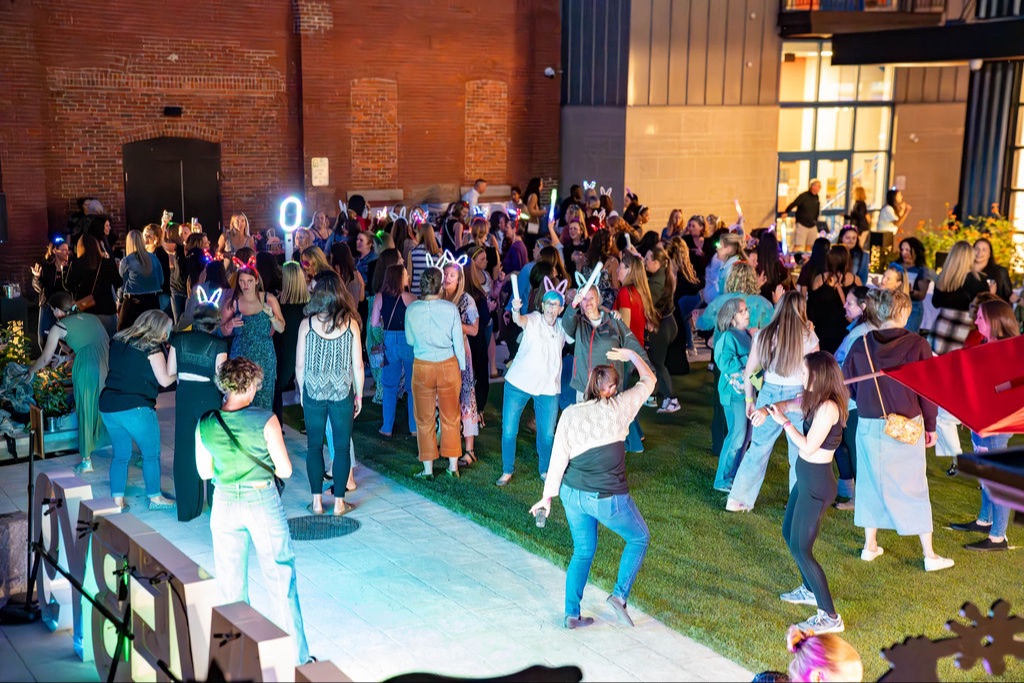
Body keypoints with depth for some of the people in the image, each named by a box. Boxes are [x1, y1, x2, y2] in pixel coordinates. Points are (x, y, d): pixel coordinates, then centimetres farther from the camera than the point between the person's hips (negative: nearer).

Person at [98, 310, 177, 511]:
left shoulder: (117, 341, 10)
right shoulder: (152, 347, -9)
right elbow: (165, 380, -8)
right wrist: (178, 374, 11)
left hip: (107, 406, 6)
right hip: (135, 408, -6)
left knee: (120, 454, 17)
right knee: (151, 454, 10)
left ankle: (117, 500, 16)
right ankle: (155, 498, 18)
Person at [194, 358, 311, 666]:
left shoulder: (205, 425, -6)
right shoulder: (265, 420, -16)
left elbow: (204, 472, 5)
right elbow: (285, 470, -11)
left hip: (225, 504, 3)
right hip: (263, 503, -3)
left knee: (230, 583, 16)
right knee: (280, 579, 9)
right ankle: (295, 657, 17)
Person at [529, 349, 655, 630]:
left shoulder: (570, 414, -1)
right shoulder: (619, 407, -7)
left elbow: (558, 459, -2)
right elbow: (649, 381, 9)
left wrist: (547, 496, 6)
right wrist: (633, 355, 24)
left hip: (573, 494, 4)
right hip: (608, 498, -4)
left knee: (583, 551, 21)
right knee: (639, 538, 20)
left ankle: (572, 614, 21)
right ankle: (620, 594, 9)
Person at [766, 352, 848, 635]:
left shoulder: (827, 407, -25)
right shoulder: (814, 399, 3)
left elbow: (808, 447, -22)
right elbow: (788, 404, 17)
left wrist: (784, 422, -13)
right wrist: (768, 409, -3)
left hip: (816, 484, -10)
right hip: (806, 478, 10)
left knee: (801, 549, -5)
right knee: (789, 533, 25)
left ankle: (830, 618, 0)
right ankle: (810, 590, 42)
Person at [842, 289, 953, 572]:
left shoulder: (861, 344, -3)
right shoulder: (917, 345, -10)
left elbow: (848, 385, 5)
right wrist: (930, 427, 6)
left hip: (869, 426, 2)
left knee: (871, 483, 15)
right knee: (913, 487, 7)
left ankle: (870, 546, 23)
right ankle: (929, 555, 14)